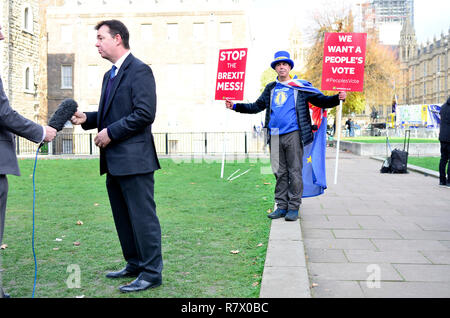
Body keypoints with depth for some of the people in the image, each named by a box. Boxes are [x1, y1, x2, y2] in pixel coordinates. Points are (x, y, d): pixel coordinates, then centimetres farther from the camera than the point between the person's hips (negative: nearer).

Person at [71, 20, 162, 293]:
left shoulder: (139, 71, -10)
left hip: (134, 159, -10)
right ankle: (135, 265, 30)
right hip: (114, 162, 10)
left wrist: (111, 132, -16)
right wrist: (87, 118, 6)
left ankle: (152, 273, 6)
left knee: (142, 217, -3)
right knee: (123, 217, 17)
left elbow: (145, 113, -19)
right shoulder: (110, 75, 20)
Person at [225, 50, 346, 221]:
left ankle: (293, 207, 4)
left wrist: (338, 98, -17)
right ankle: (281, 206, 15)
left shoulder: (301, 87, 4)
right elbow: (257, 106, 25)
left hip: (293, 135, -4)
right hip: (275, 136, 4)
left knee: (294, 172, -2)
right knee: (280, 172, 8)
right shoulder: (270, 89, 17)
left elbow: (321, 101, 1)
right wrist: (235, 106, 20)